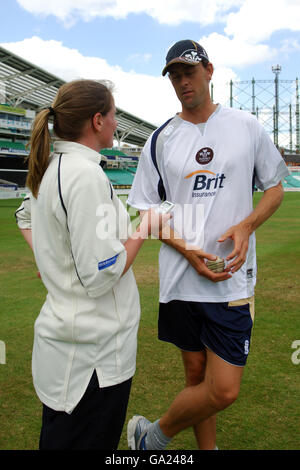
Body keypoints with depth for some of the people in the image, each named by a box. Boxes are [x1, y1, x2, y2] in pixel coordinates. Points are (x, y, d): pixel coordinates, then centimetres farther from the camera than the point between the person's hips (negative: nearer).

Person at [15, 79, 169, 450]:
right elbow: (100, 275, -23)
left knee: (59, 436, 23)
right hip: (93, 356, -9)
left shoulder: (50, 169, 8)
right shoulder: (86, 175, -21)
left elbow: (24, 214, 28)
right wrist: (144, 230, -10)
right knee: (88, 440, 6)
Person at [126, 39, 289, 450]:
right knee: (196, 375, 12)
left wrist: (246, 225, -9)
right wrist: (188, 251, -11)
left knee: (225, 389, -3)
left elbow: (275, 187, 11)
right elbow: (147, 213, 6)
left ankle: (154, 434, 21)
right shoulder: (160, 141, 5)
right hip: (180, 278, 1)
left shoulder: (247, 126, 4)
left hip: (232, 279, 0)